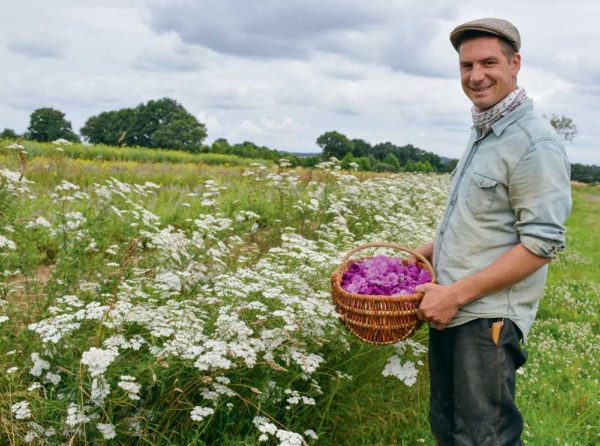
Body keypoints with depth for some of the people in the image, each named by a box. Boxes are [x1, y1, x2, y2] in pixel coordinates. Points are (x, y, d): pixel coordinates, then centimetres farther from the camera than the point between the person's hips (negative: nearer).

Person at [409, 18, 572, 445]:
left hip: (489, 318, -9)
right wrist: (423, 253, 14)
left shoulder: (535, 142, -16)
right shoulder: (482, 134, 12)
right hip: (450, 310, 9)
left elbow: (542, 243, -20)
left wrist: (457, 294, -20)